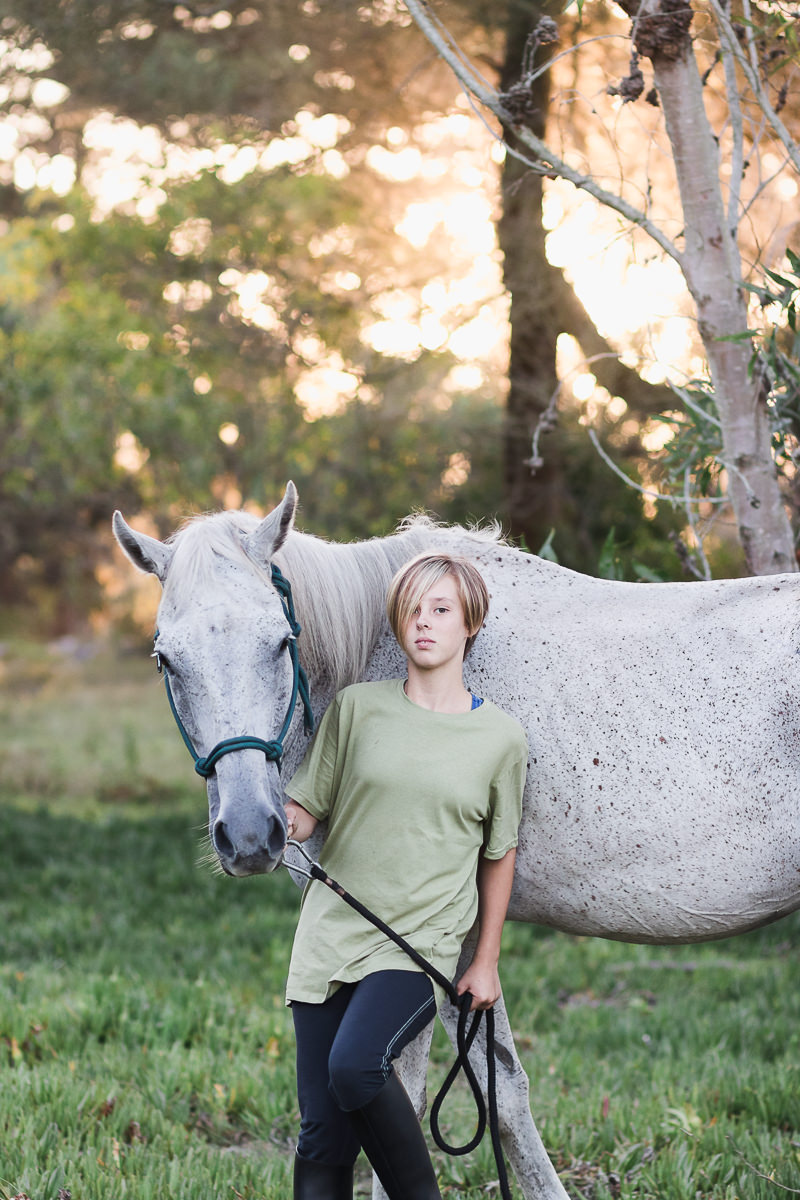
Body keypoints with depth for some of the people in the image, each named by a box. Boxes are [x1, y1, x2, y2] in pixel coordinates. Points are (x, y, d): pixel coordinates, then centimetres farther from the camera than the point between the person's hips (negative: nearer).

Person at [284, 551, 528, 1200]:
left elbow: (499, 855, 11)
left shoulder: (501, 737, 2)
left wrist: (487, 963, 10)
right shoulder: (357, 707, 4)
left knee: (354, 1065, -28)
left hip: (422, 941, -2)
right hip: (331, 930, 2)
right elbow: (305, 812, 8)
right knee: (322, 1136, 0)